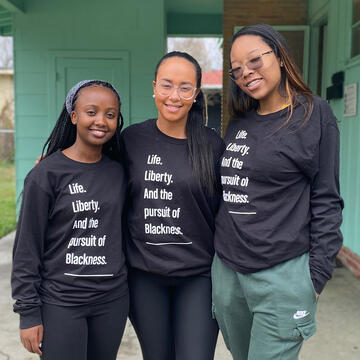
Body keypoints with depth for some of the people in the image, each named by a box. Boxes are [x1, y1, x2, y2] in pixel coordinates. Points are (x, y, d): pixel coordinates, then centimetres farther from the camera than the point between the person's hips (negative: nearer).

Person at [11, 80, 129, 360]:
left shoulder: (118, 172, 3)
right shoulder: (47, 174, -10)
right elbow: (27, 247, -7)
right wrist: (29, 312, -7)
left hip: (113, 300, 4)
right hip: (61, 303, -4)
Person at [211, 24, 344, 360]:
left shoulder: (314, 114, -5)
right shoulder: (238, 123, 10)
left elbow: (326, 202, -7)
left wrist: (316, 276, -9)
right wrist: (214, 250, 13)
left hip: (281, 275, -5)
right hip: (225, 270, 6)